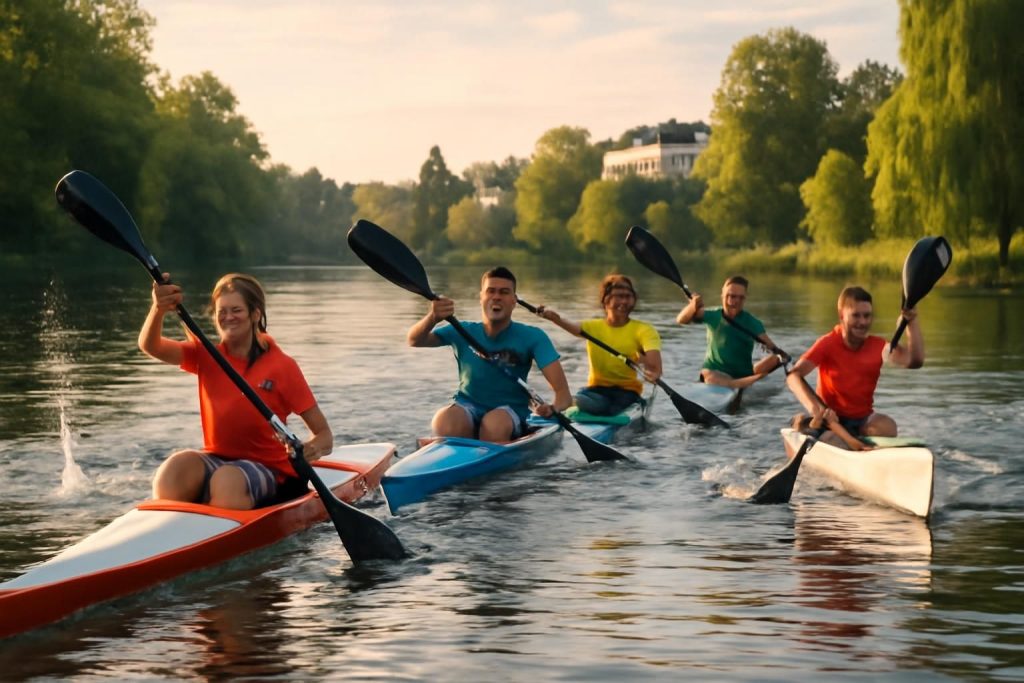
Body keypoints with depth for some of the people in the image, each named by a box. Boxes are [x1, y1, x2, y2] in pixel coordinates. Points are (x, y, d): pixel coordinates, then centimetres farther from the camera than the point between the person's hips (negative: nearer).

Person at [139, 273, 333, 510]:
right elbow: (150, 346, -11)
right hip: (215, 459, 3)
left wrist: (313, 449, -30)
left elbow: (324, 434, -5)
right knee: (174, 469, -31)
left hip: (267, 469, -3)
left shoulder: (282, 367, -5)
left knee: (228, 481, -37)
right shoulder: (206, 356, 6)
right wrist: (159, 309, -33)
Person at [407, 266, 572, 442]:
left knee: (495, 423, -37)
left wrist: (553, 408, -38)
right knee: (444, 423, -33)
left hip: (511, 414, -1)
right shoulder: (463, 333, 3)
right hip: (467, 410, 1)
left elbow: (562, 391, -13)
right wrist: (432, 318, -34)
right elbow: (415, 340, -11)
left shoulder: (531, 337, -4)